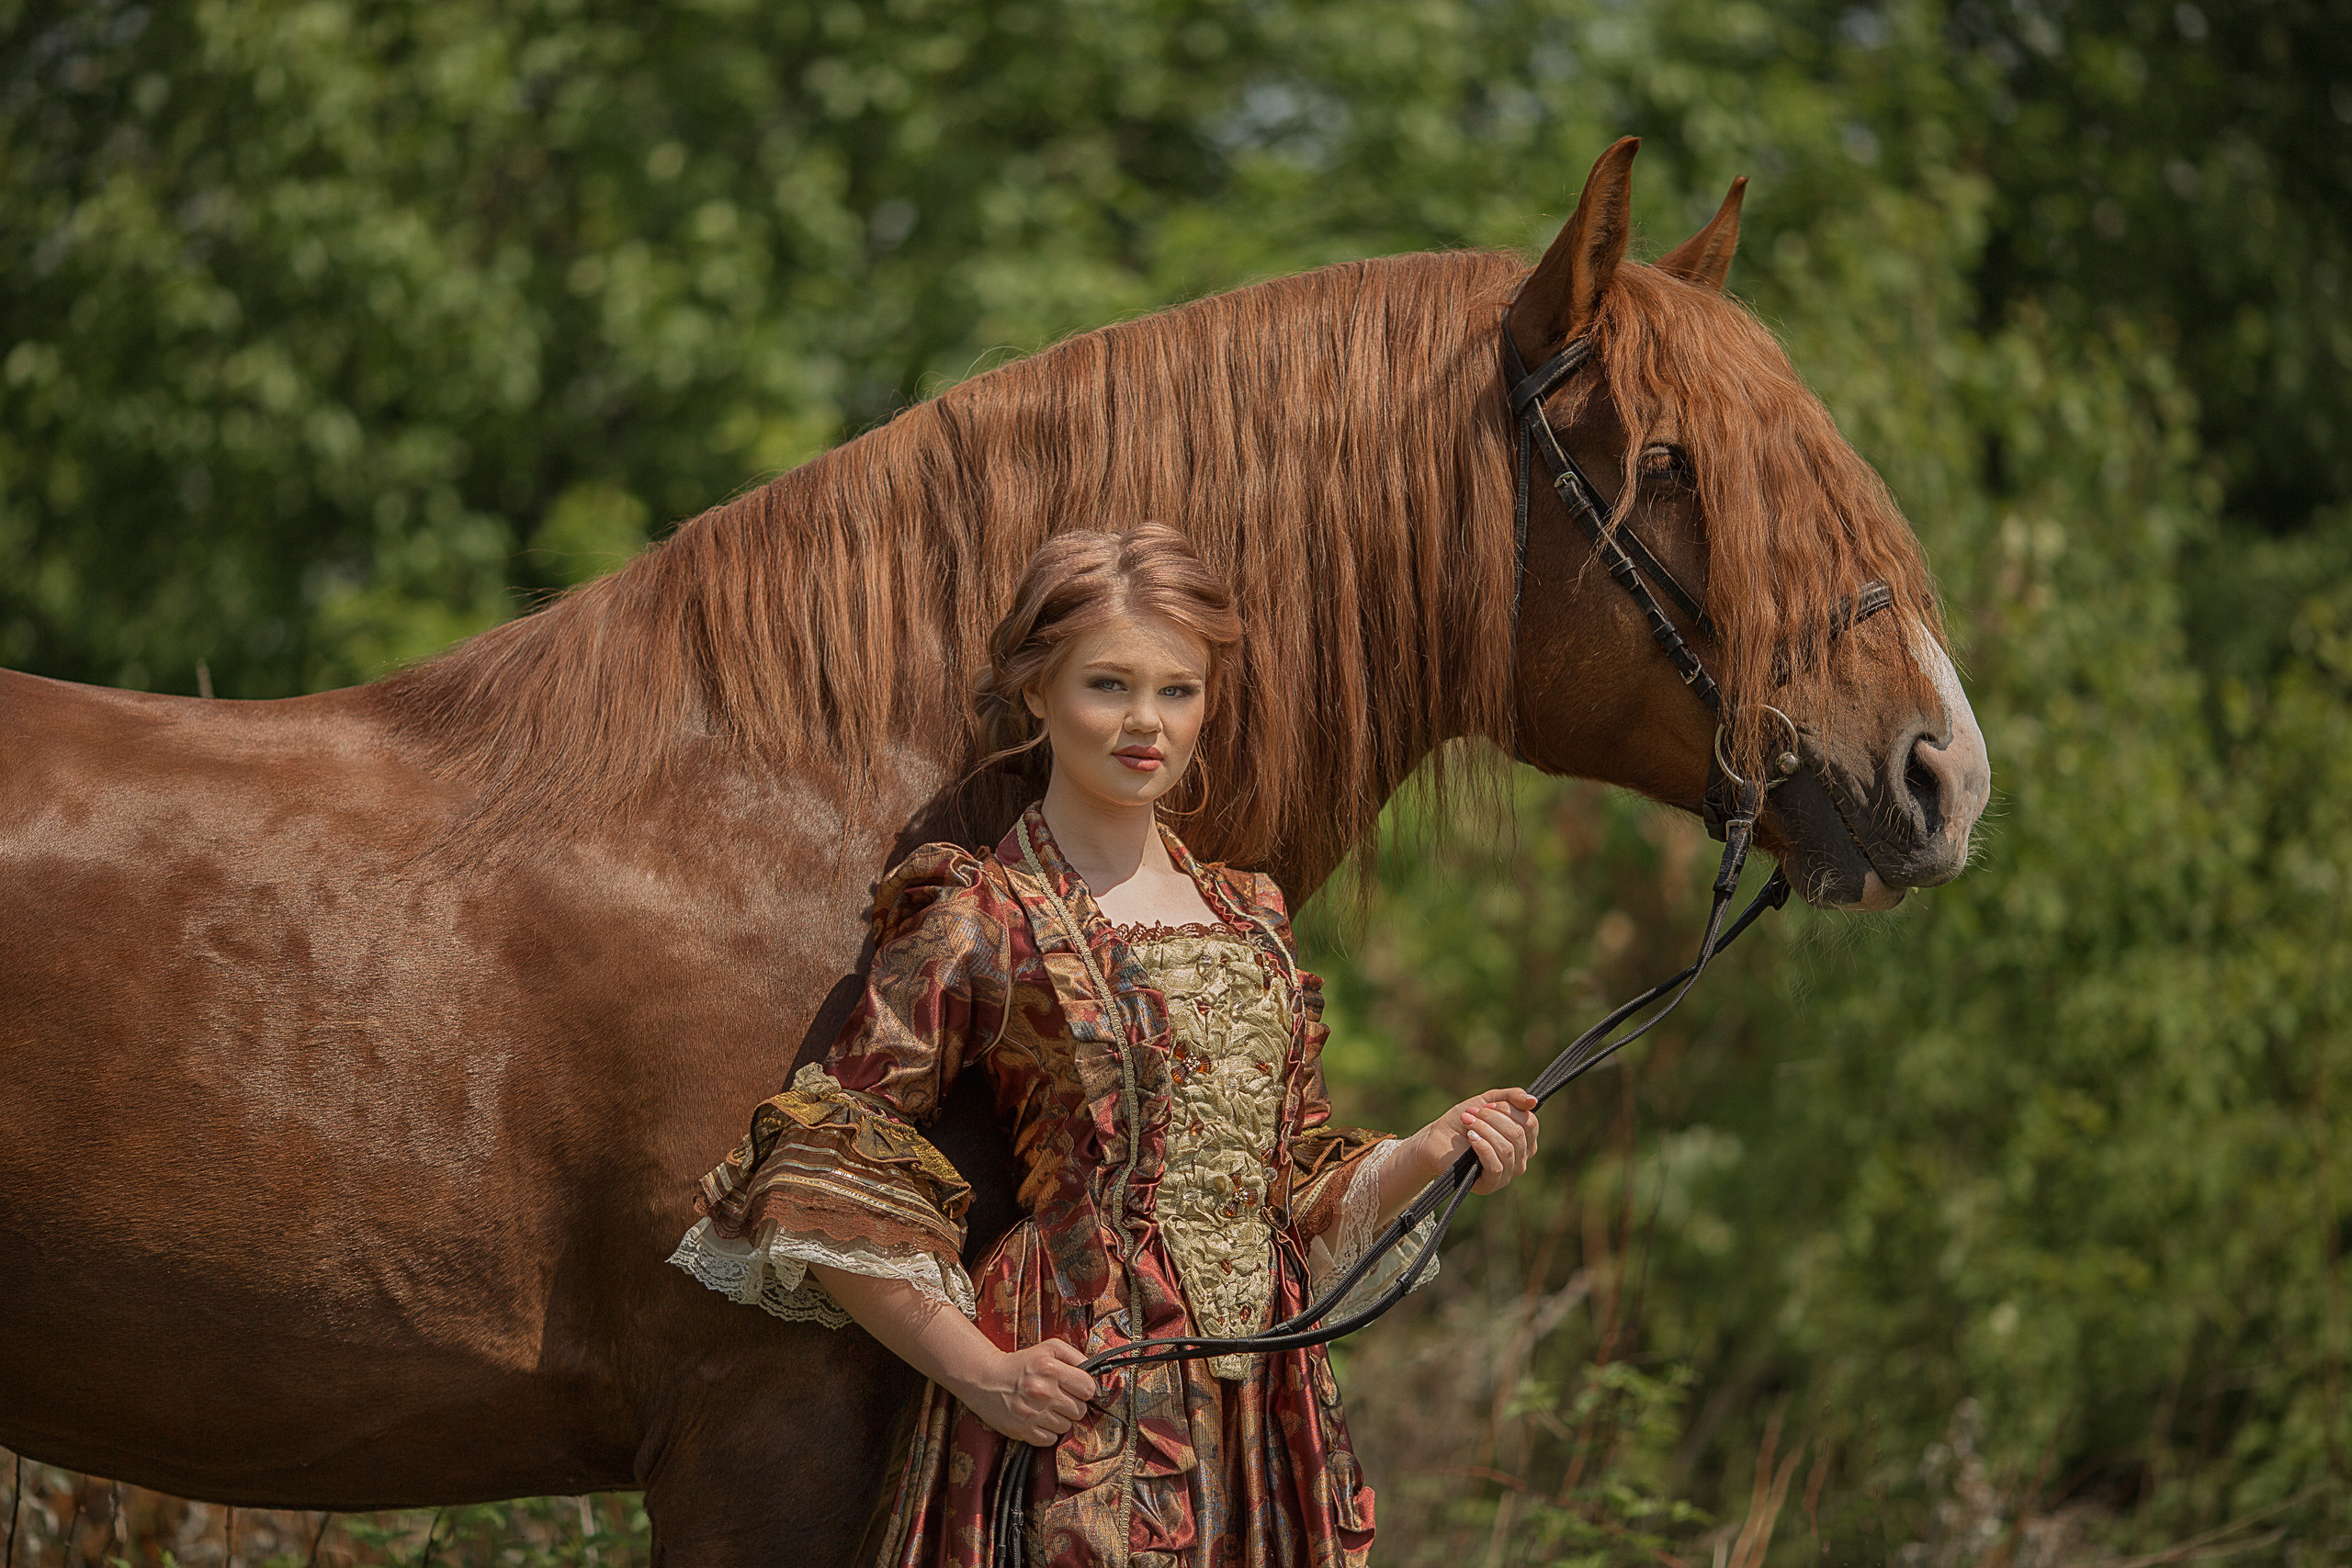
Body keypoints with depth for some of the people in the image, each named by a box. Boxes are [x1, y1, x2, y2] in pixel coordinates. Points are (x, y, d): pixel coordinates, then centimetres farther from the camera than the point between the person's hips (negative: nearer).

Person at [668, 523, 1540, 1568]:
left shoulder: (1250, 919, 14)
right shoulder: (986, 922, -6)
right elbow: (819, 1189, -9)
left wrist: (1432, 1155, 2)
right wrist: (978, 1370, -13)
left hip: (1262, 1421, 6)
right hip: (1082, 1423, -6)